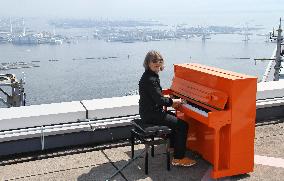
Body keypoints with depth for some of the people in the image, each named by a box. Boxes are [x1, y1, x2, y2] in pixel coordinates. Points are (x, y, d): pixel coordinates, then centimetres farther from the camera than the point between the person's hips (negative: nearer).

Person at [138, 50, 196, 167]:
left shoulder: (149, 76, 10)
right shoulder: (150, 79, -22)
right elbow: (159, 99, -24)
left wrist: (170, 102, 8)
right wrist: (173, 102, -8)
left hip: (149, 111, 11)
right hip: (151, 114, -11)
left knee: (175, 118, 30)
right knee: (183, 125, -10)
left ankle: (173, 146, 41)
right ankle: (178, 159, -6)